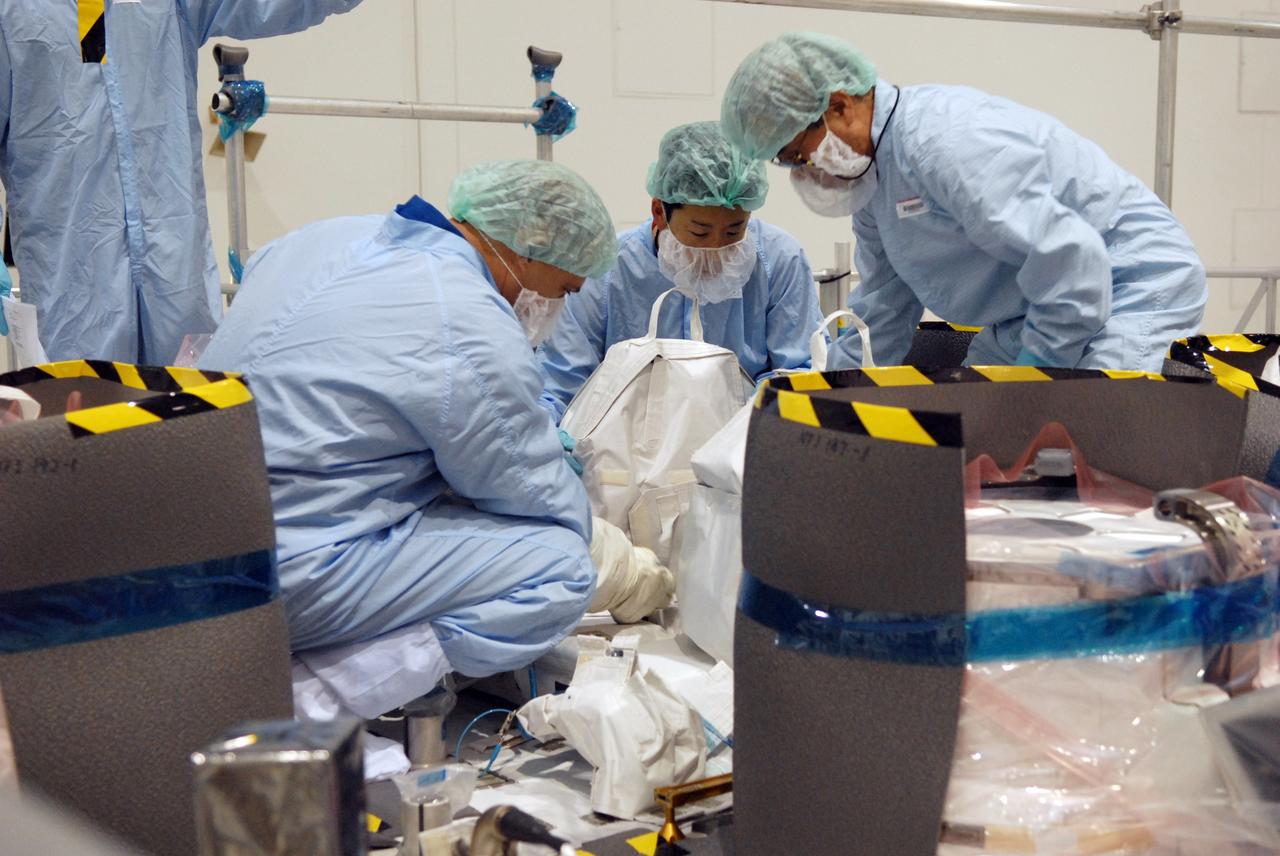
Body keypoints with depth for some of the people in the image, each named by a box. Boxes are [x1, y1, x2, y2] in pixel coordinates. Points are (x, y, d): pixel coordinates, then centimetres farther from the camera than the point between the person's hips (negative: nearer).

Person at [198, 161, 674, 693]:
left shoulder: (330, 235, 8)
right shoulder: (474, 331, -17)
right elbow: (544, 497, -6)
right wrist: (621, 566, 16)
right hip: (288, 581, -10)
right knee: (560, 569, -12)